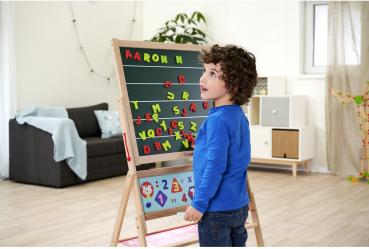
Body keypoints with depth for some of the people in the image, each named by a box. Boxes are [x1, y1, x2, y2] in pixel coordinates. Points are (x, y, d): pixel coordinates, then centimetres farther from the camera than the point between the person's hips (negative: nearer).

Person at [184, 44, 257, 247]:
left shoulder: (218, 120, -22)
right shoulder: (239, 116, 6)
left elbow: (215, 166, -24)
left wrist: (199, 204, -19)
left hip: (217, 209, -9)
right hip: (240, 205, 9)